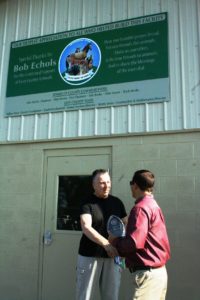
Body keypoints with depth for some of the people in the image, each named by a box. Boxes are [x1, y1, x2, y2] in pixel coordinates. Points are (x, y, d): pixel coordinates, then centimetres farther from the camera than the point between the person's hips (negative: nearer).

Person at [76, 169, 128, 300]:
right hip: (90, 256, -3)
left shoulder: (117, 202, 7)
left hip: (112, 256, 4)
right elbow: (86, 228, -21)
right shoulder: (88, 203, -7)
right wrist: (106, 244, -34)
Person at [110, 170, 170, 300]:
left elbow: (135, 242, -24)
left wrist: (115, 242, -7)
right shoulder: (154, 206, 14)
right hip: (159, 270, 10)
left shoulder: (141, 207, -16)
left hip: (147, 273, -10)